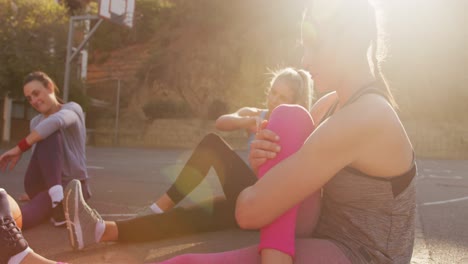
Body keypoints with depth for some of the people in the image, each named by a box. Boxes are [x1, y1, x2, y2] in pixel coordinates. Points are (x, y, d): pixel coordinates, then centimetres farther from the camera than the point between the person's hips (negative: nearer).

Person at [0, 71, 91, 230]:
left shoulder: (73, 109, -1)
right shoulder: (35, 123, 18)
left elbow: (55, 121, -24)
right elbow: (39, 158, 18)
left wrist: (20, 148, -25)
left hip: (71, 184, -4)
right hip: (42, 186, 4)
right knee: (48, 135, -23)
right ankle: (55, 199, -38)